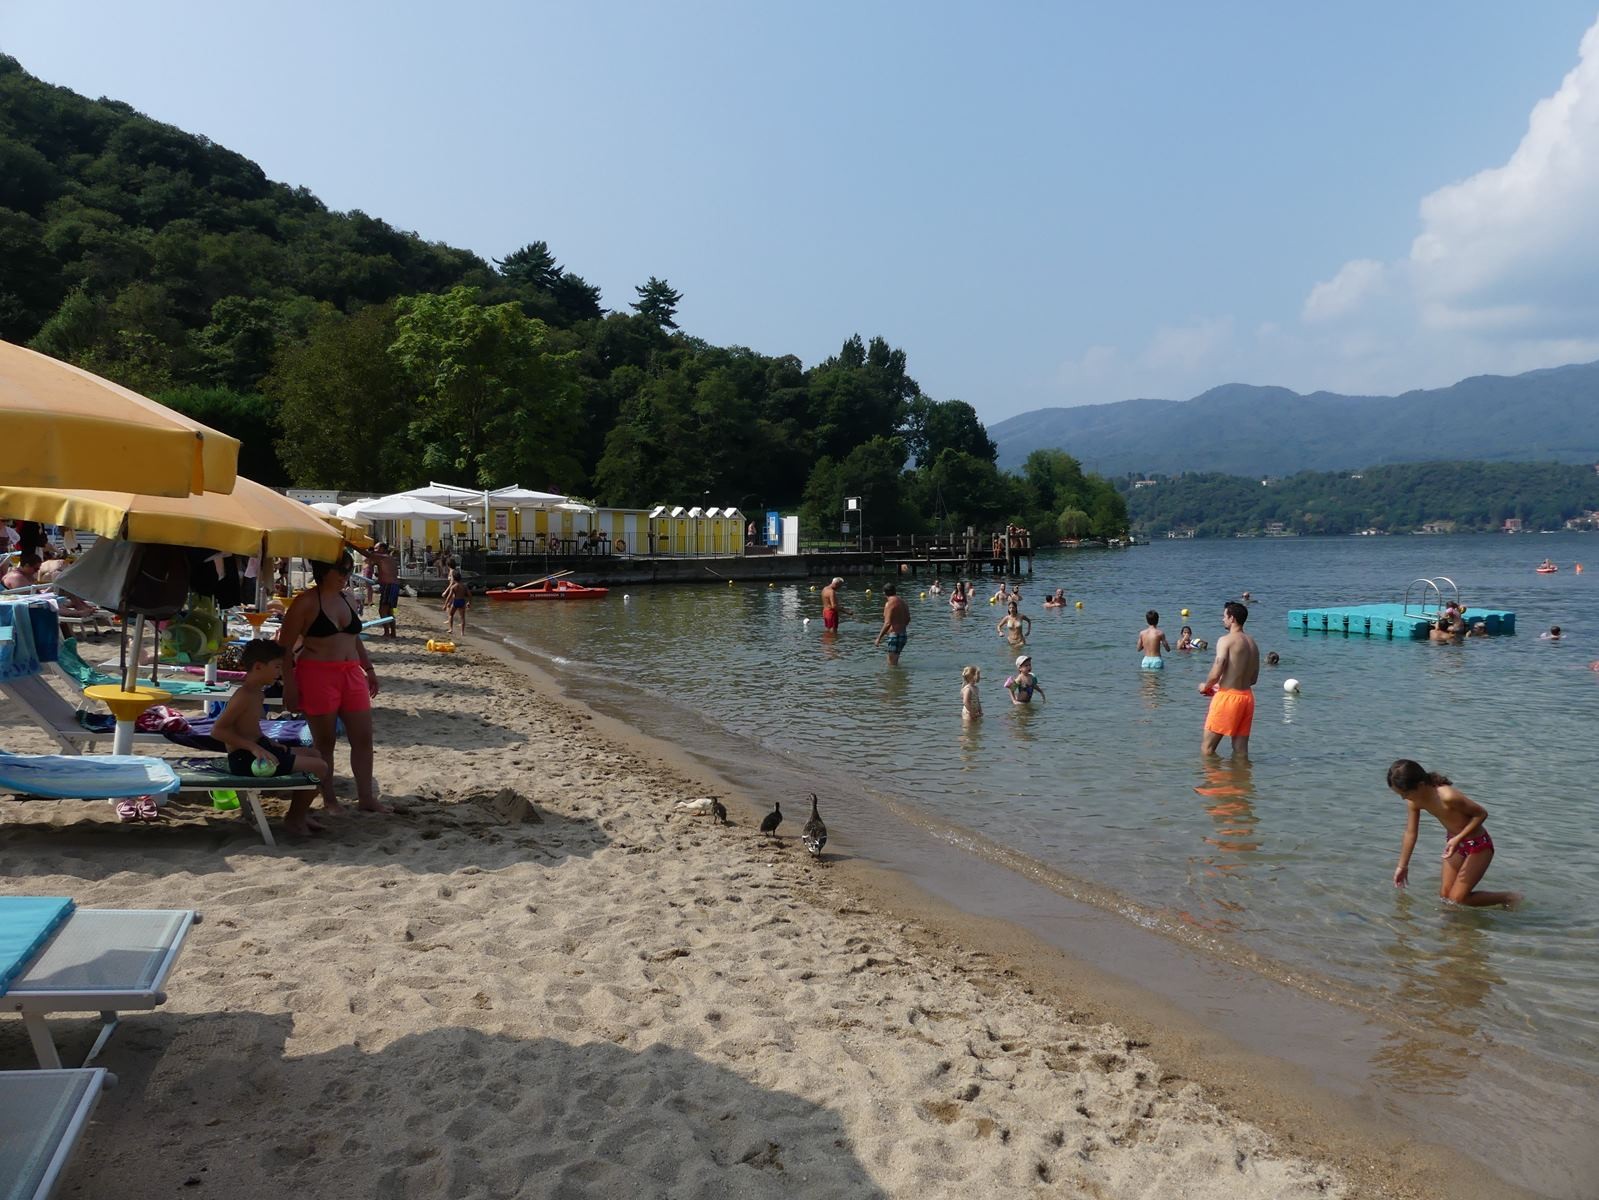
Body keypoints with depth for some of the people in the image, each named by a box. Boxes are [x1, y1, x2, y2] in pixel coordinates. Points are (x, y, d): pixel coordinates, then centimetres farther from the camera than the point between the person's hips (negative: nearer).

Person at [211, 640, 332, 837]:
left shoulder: (255, 692, 11)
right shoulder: (244, 696, -19)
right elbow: (217, 730, -25)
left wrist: (267, 743, 8)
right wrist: (253, 747, -28)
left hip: (258, 750, 11)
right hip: (245, 760, -11)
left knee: (313, 754, 25)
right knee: (319, 767, -14)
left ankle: (301, 813, 30)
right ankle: (294, 820, 4)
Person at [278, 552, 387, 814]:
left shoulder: (346, 600, 15)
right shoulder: (306, 602, -6)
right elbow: (285, 646, -8)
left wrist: (368, 669, 21)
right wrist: (289, 685, -13)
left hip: (351, 675, 7)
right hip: (317, 675, -7)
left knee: (363, 738, 4)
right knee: (325, 741, 3)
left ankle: (366, 798, 11)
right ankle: (328, 799, 16)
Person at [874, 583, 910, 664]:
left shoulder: (889, 604, -15)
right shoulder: (903, 603, 11)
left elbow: (888, 623, -23)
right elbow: (908, 619, 22)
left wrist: (879, 638, -18)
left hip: (894, 635, -9)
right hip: (904, 635, 9)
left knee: (892, 664, -4)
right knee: (895, 662, 21)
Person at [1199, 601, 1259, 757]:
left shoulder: (1225, 640, -11)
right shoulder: (1252, 643, 13)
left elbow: (1216, 674, -19)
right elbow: (1253, 679, 19)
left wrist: (1205, 686, 2)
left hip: (1228, 697, -7)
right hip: (1247, 696, 7)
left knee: (1207, 747, 1)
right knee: (1241, 748, 11)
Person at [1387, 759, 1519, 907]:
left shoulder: (1447, 797, -36)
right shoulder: (1415, 800, -12)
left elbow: (1482, 813, -22)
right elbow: (1410, 833, 0)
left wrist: (1458, 838, -28)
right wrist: (1402, 866, 8)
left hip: (1478, 845, -7)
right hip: (1456, 843, 7)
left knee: (1457, 899, -5)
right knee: (1444, 895, 6)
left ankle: (1509, 898, 12)